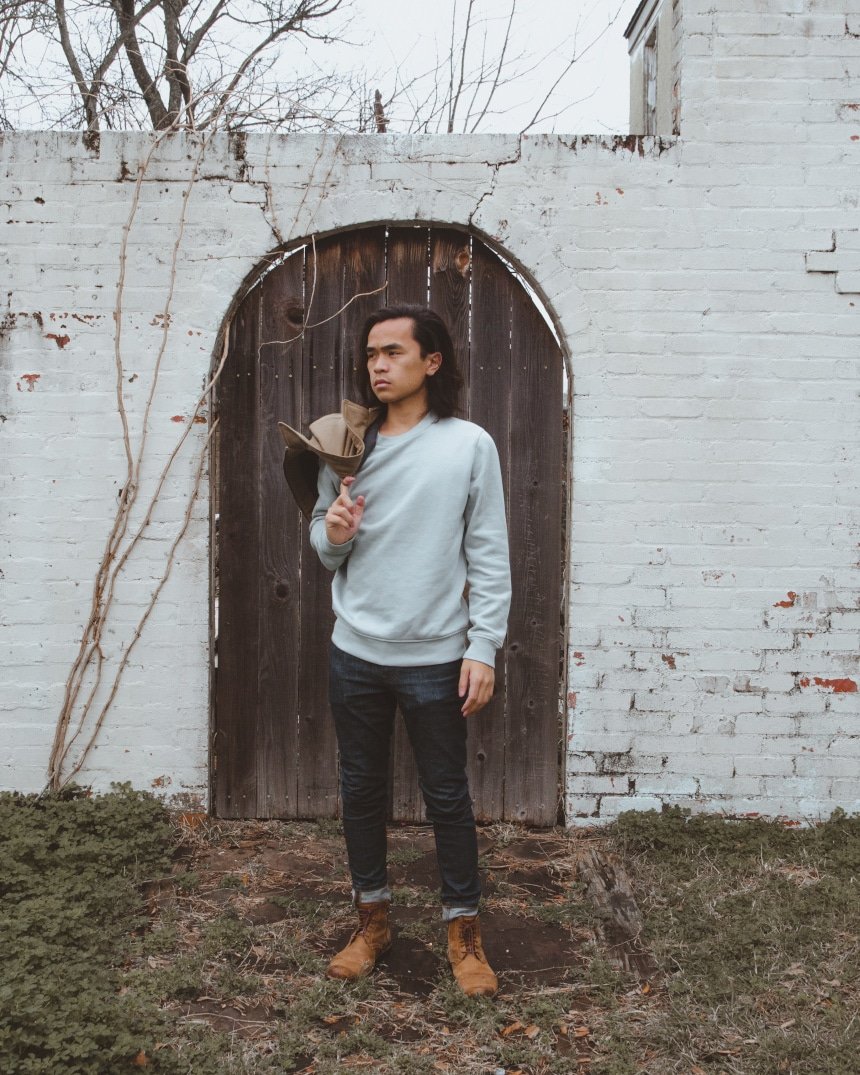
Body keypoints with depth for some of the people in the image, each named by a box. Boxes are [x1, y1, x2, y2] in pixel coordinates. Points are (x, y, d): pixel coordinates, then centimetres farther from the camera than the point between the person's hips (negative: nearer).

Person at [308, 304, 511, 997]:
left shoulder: (469, 445, -5)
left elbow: (489, 557, -4)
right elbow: (323, 547, 12)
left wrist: (484, 648, -10)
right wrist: (332, 535, -11)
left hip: (435, 657, -3)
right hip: (355, 653, 4)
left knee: (447, 796, 8)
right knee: (362, 790, 14)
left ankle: (464, 931, 25)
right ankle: (373, 920, 32)